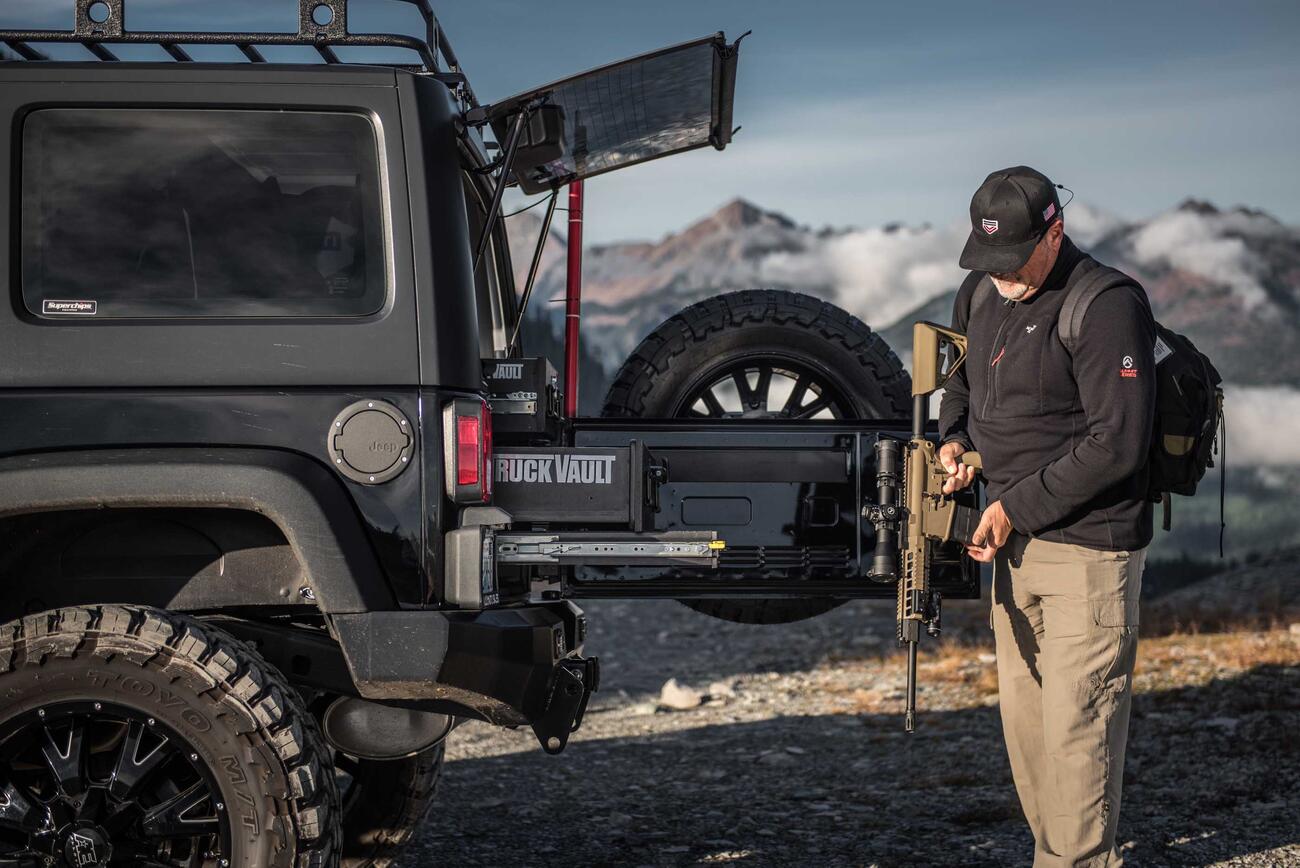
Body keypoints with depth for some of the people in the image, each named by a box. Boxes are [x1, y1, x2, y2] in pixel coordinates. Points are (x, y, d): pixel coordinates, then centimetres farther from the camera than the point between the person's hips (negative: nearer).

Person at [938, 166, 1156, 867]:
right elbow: (960, 380, 27)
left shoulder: (1107, 308, -16)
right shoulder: (981, 293, 10)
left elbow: (1116, 443, -20)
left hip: (1088, 550, -8)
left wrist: (1015, 506, -16)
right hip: (1015, 542, 8)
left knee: (1076, 725, -6)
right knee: (1021, 716, 13)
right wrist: (953, 439, 5)